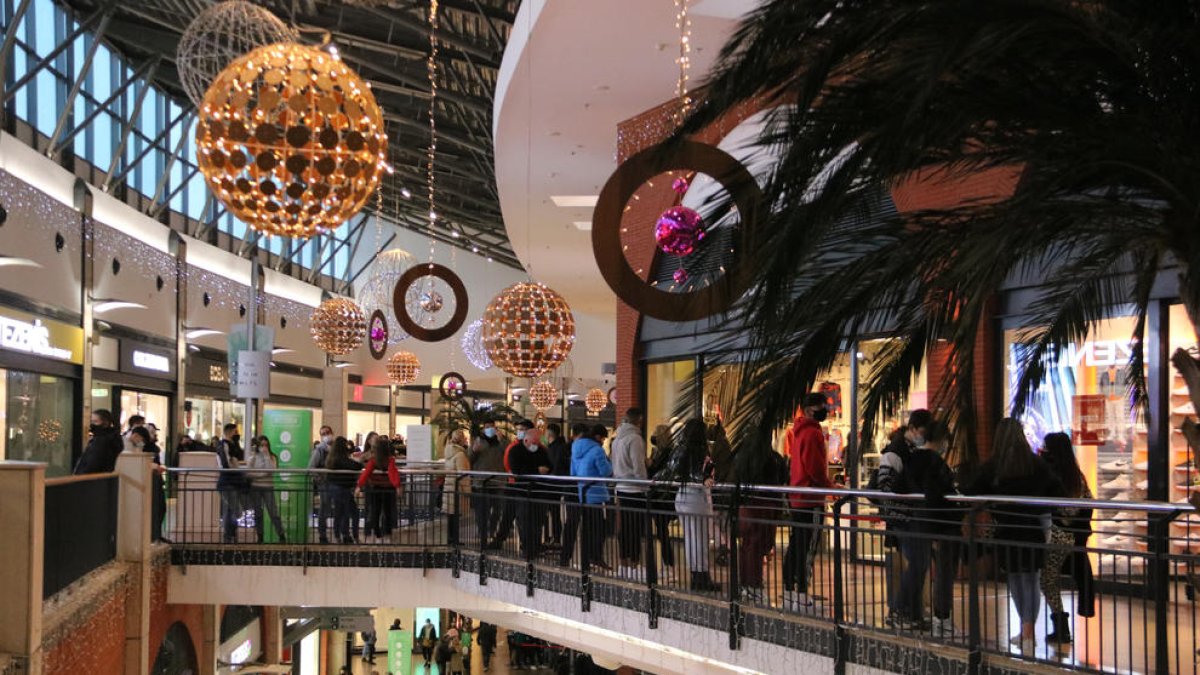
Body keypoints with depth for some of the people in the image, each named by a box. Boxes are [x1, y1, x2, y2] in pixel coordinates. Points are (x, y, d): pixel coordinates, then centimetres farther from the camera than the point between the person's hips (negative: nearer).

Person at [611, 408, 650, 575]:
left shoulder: (617, 439, 12)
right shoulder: (635, 439, -13)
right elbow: (639, 468, -15)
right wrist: (645, 488, -9)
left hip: (620, 490, 8)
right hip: (635, 491, -8)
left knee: (624, 530, 13)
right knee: (636, 532, -3)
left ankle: (623, 568, 17)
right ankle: (633, 568, -4)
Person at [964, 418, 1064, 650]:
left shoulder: (992, 466, -7)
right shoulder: (1037, 463, -3)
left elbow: (972, 494, -9)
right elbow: (1057, 490, -6)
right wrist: (1041, 509, 6)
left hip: (1006, 529, -1)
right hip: (1033, 528, 1)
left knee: (1014, 578, 14)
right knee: (1030, 579, 7)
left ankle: (1027, 630, 22)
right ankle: (1028, 632, -1)